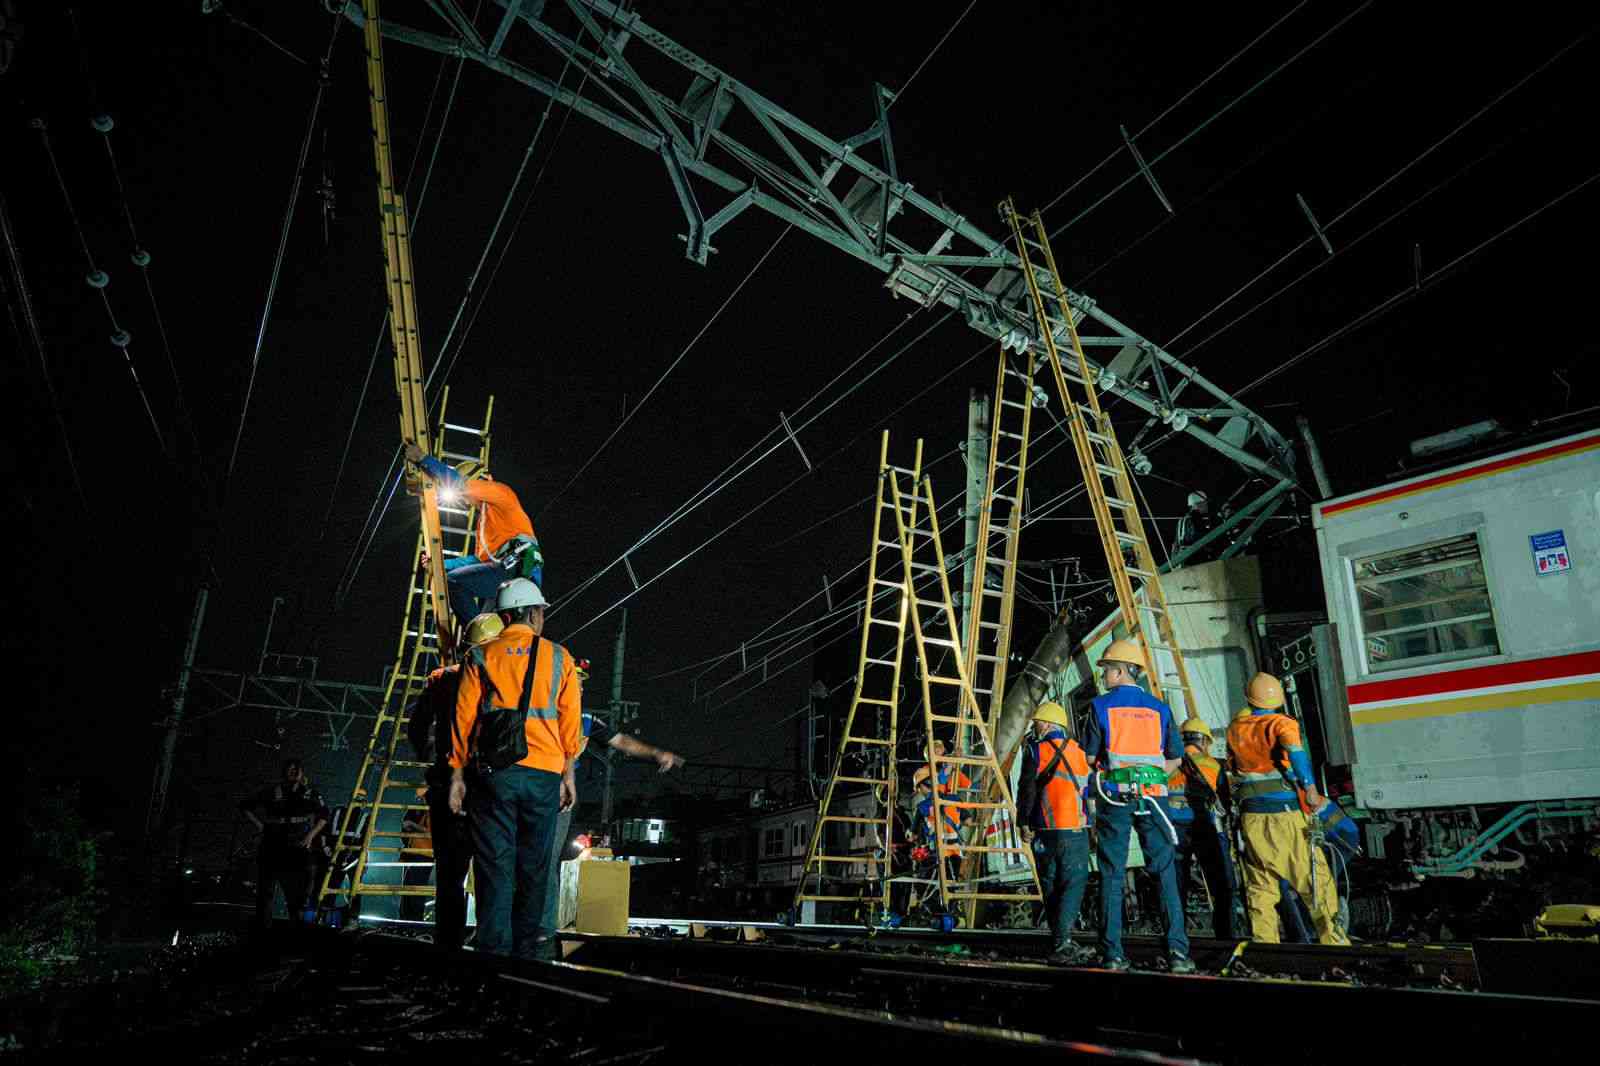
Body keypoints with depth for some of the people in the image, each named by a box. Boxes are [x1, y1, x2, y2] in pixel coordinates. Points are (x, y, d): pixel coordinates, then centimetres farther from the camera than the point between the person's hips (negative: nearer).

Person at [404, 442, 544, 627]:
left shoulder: (502, 492, 10)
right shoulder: (484, 518, 36)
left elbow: (459, 484, -4)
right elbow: (479, 559, 34)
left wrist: (423, 459, -1)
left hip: (517, 568, -10)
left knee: (453, 582, -17)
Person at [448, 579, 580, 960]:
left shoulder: (482, 657, 7)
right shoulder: (558, 657, 7)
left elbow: (464, 717, 3)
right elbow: (571, 719, 5)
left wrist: (457, 774, 7)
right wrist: (568, 774, 12)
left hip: (493, 772, 0)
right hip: (543, 773, 0)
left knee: (494, 863, 4)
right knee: (534, 864, 12)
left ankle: (495, 948, 3)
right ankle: (527, 943, 21)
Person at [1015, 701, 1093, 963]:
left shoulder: (1035, 750, -1)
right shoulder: (1079, 751, 9)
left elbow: (1026, 789, -6)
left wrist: (1024, 823, 0)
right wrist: (1092, 822, 19)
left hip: (1045, 830, -1)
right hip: (1075, 828, 1)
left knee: (1050, 886, 11)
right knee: (1074, 884, -1)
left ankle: (1060, 940, 14)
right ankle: (1061, 943, -14)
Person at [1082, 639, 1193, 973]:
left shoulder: (1101, 706, -2)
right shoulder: (1159, 708, 8)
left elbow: (1091, 757, 0)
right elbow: (1175, 760, 9)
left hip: (1114, 796, -2)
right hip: (1152, 796, 2)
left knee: (1112, 875, 3)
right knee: (1165, 873, 6)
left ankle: (1113, 954, 3)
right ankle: (1177, 950, -1)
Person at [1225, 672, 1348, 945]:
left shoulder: (1235, 728, 10)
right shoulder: (1282, 723, -3)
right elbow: (1294, 748, -25)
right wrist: (1309, 786, -27)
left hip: (1251, 816, 4)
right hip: (1285, 812, -4)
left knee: (1260, 884, 9)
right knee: (1315, 875, 4)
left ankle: (1264, 941, 8)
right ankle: (1332, 937, 3)